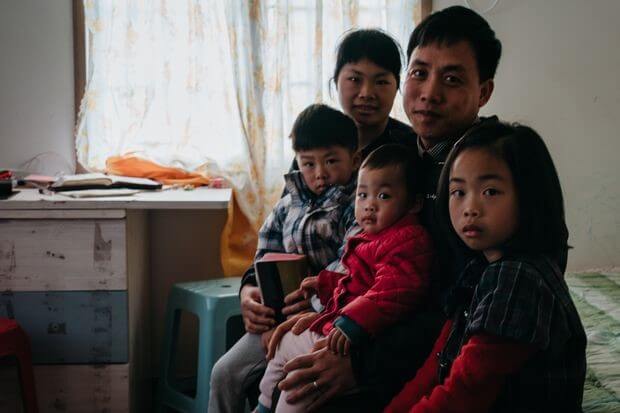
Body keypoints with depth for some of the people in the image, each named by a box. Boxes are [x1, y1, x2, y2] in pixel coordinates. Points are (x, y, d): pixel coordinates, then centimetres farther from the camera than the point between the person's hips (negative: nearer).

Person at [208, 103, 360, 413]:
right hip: (278, 317, 7)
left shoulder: (357, 207, -5)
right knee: (225, 372, -2)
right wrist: (249, 291, -3)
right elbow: (265, 259, 18)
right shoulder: (288, 205, 17)